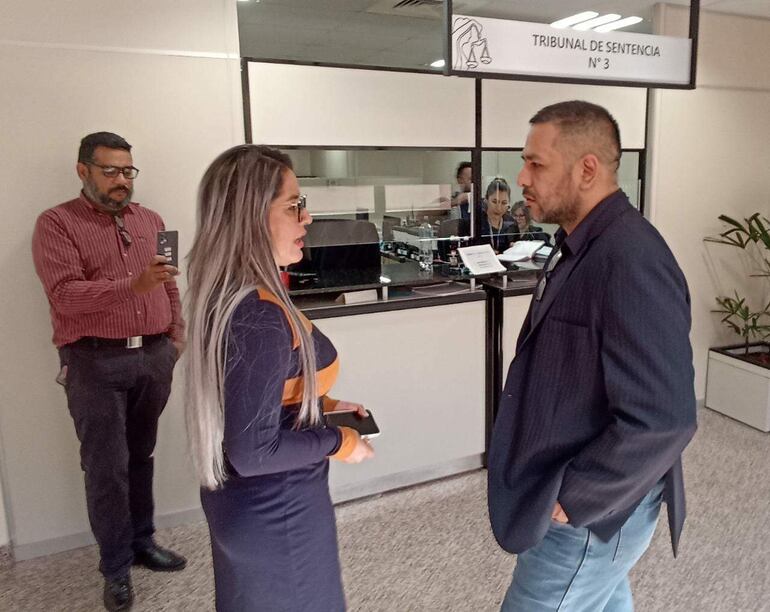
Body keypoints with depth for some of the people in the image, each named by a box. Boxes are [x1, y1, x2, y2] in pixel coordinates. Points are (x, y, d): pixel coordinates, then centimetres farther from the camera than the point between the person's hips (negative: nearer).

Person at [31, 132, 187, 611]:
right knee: (106, 468, 2)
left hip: (154, 357, 4)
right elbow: (64, 294, -16)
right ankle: (117, 569, 17)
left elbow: (170, 284, 17)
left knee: (140, 457, 15)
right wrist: (132, 286, -28)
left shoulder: (150, 220, 13)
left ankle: (143, 542, 30)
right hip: (96, 362, -4)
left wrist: (177, 334, 6)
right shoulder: (57, 223, -3)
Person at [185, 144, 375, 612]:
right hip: (276, 509, -8)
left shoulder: (226, 294, -2)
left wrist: (323, 405, 6)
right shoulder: (260, 317, -30)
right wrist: (341, 442, -16)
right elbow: (254, 451, -28)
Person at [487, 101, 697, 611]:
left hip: (593, 513, -9)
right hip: (581, 494, 9)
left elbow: (663, 421, -30)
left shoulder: (629, 262, -27)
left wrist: (574, 499, -19)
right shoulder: (583, 244, 6)